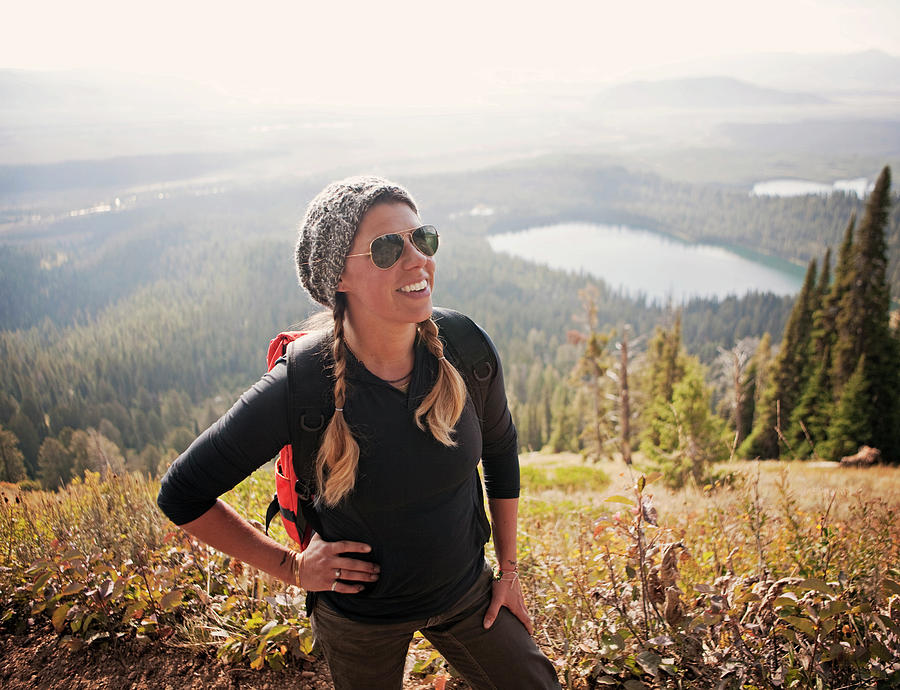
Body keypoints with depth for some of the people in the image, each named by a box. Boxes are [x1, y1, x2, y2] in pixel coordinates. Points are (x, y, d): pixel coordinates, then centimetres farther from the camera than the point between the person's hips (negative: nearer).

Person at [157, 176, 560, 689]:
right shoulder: (299, 388, -29)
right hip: (360, 614, -2)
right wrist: (291, 567, -12)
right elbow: (182, 494, -14)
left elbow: (500, 449, 2)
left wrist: (509, 569, 5)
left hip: (465, 590, 3)